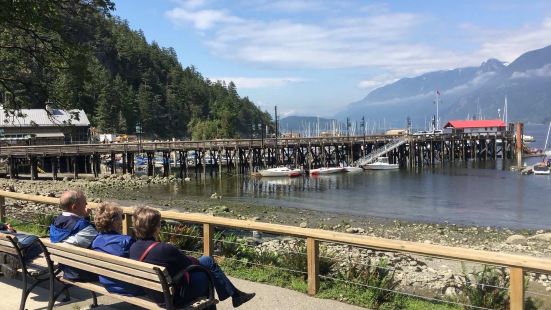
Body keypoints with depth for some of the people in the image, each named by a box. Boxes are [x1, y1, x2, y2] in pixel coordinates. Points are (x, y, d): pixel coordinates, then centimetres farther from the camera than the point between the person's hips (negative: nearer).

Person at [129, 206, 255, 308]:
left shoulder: (133, 248, -7)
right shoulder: (165, 249, -31)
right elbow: (188, 263, -13)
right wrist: (197, 260, 9)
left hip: (154, 294, 7)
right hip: (176, 298, -7)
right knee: (208, 262, 7)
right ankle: (234, 295, 23)